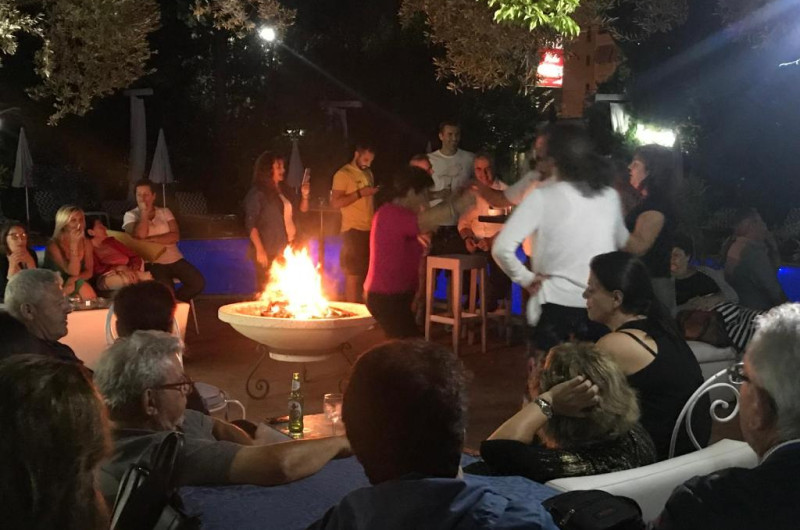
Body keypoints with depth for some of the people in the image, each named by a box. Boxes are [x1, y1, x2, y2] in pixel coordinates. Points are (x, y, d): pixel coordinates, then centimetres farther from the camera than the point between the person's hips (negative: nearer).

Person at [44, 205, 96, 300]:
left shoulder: (85, 242, 2)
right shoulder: (54, 245, -14)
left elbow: (89, 272, 1)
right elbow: (73, 272, -20)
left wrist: (73, 280, -20)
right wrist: (74, 244, -26)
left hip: (73, 286, 3)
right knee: (81, 285, -31)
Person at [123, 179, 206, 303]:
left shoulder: (165, 212, 13)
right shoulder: (130, 215, 6)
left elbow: (175, 236, -1)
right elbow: (140, 236, -13)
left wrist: (152, 239, -12)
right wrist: (144, 213, -8)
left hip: (174, 259, 4)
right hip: (153, 263, -4)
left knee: (199, 282, -17)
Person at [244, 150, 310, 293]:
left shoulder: (285, 190, 15)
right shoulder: (257, 194, -5)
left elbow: (302, 209, 23)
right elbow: (251, 225, -10)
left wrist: (305, 196, 2)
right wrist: (260, 250, -17)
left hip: (289, 248, 6)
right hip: (269, 252, -6)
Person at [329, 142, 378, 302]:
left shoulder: (368, 173, 18)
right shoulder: (343, 174, -5)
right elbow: (335, 202, -14)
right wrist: (360, 193, -17)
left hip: (370, 230, 7)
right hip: (353, 230, -7)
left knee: (367, 274, 7)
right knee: (353, 276, -5)